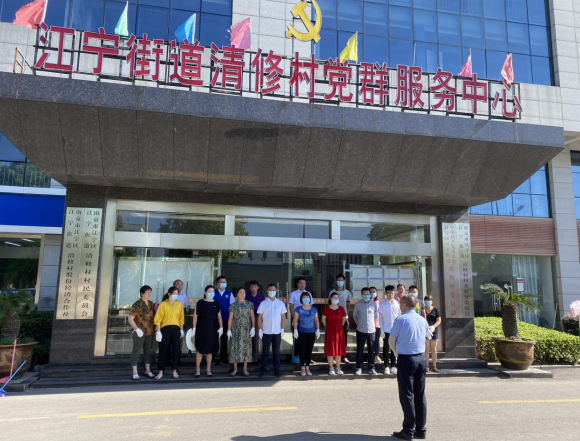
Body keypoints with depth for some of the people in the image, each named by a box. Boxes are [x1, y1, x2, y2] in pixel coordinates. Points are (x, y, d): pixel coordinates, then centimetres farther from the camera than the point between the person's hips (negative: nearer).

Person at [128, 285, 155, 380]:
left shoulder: (151, 304, 7)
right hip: (140, 332, -6)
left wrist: (155, 329, 7)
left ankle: (148, 370, 23)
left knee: (148, 351, 13)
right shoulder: (137, 305, -11)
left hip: (150, 332, 6)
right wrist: (137, 329, -19)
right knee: (137, 351, 1)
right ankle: (135, 372, 9)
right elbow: (130, 319, -13)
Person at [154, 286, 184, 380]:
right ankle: (161, 372, 13)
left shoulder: (179, 304, 7)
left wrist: (182, 330, 9)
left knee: (176, 350, 5)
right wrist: (158, 332, -9)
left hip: (176, 329, 3)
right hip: (165, 329, -2)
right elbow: (158, 319, -5)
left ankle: (174, 371, 17)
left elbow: (181, 318, 10)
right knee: (163, 350, 3)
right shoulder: (162, 304, -3)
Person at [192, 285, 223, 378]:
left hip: (213, 330, 3)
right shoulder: (200, 303, -3)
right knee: (200, 349, 1)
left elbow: (219, 316, 8)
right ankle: (198, 369, 12)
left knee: (210, 349, 8)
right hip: (201, 329, -3)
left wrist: (221, 327, -1)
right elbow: (195, 316, -2)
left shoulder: (216, 304, 7)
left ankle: (208, 369, 18)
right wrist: (194, 328, -5)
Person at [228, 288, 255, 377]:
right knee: (235, 347, 1)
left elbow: (252, 317, 2)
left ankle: (245, 369, 12)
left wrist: (253, 328, -6)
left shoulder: (249, 304, 4)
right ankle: (235, 368, 12)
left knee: (246, 347, 3)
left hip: (246, 330, 1)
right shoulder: (233, 305, 2)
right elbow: (230, 318, 2)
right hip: (235, 330, 0)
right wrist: (229, 330, -3)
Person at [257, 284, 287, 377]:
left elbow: (283, 317, 6)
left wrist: (282, 329, 0)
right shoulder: (263, 303, 1)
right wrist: (260, 329, -4)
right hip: (266, 332, -1)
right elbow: (260, 317, 2)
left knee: (276, 352, 8)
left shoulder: (280, 303, 4)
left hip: (277, 332, 1)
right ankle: (263, 370, 13)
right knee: (265, 352, 6)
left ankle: (277, 370, 15)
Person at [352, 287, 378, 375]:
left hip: (371, 330, 1)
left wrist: (371, 323, 9)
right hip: (361, 330, 0)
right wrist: (358, 323, 6)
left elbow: (376, 316, 11)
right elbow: (354, 315, 10)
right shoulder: (357, 304, -3)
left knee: (371, 350, 7)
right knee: (360, 350, 5)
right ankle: (359, 368, 14)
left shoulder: (374, 304, -2)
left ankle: (371, 368, 17)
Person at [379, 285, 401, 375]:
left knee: (394, 348, 8)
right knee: (386, 348, 4)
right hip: (386, 329, -2)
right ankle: (386, 366, 11)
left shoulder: (397, 303, 2)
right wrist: (381, 329, -7)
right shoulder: (382, 303, -3)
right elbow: (380, 317, -2)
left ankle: (393, 366, 17)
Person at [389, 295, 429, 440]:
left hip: (405, 359, -6)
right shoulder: (423, 320, 6)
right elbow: (424, 339, 13)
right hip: (421, 358, 6)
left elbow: (391, 340, -5)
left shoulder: (400, 319, -11)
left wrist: (397, 352, 15)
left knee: (407, 395, 3)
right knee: (420, 395, 12)